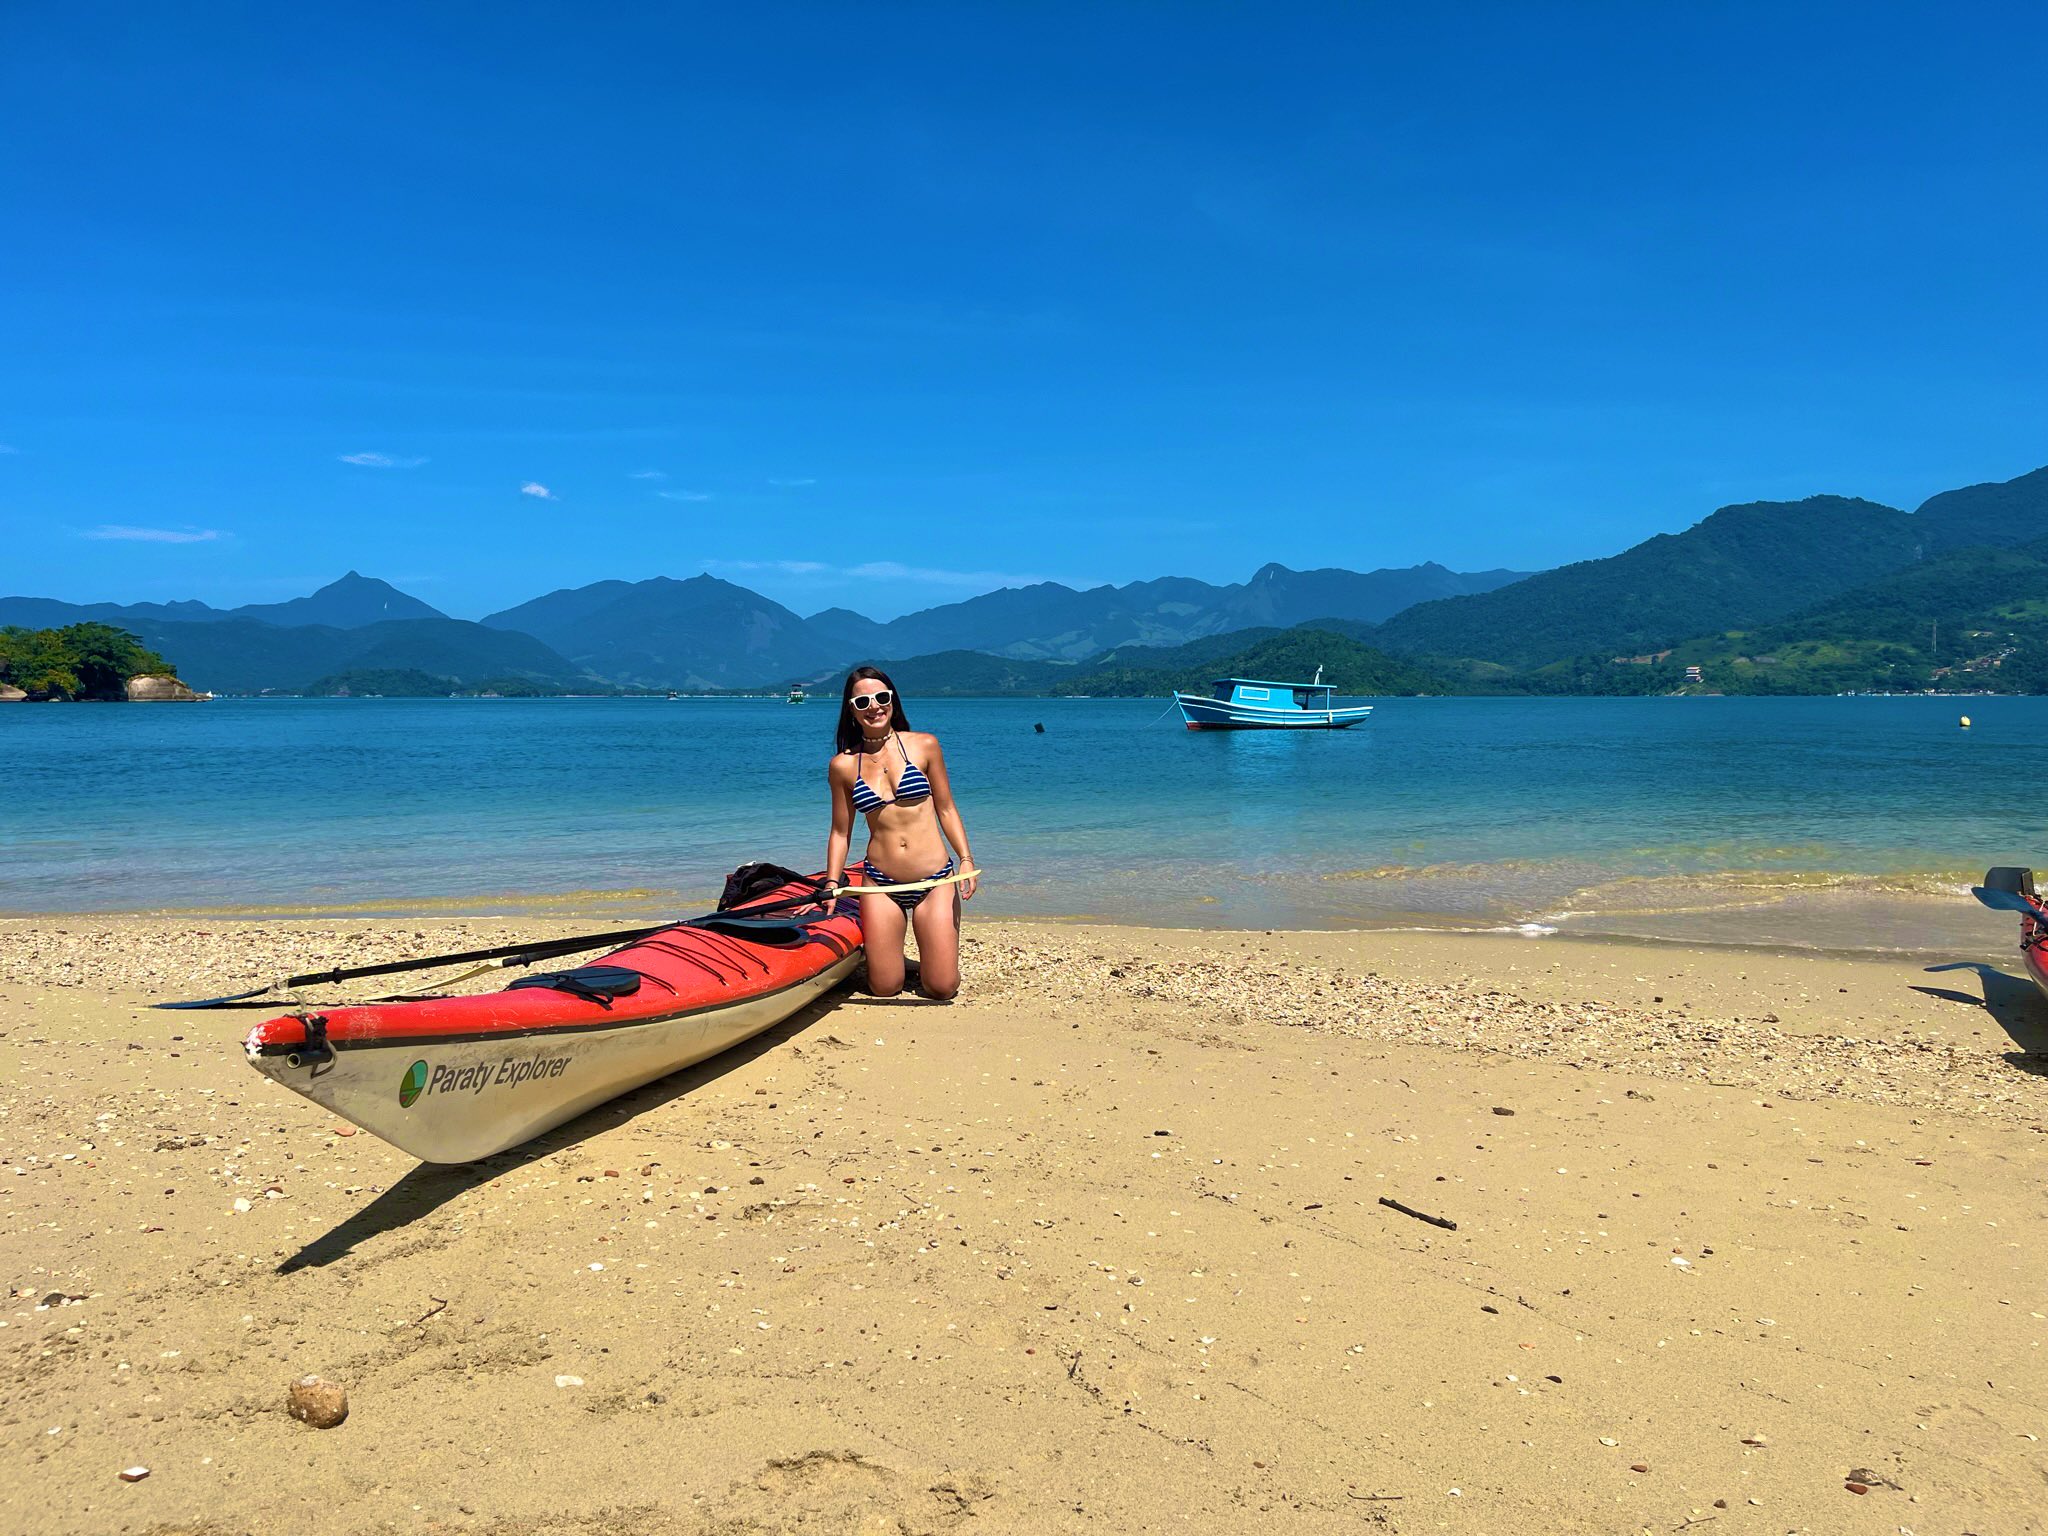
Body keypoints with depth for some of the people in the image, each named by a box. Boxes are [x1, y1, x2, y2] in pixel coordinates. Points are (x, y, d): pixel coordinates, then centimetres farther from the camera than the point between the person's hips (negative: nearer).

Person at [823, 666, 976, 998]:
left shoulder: (924, 746, -1)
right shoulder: (842, 765, 1)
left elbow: (946, 809, 4)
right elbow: (840, 832, 8)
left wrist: (965, 858, -8)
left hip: (935, 881, -1)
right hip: (880, 884, 1)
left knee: (942, 989, -2)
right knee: (885, 988, 1)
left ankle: (929, 955, 33)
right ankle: (884, 955, 35)